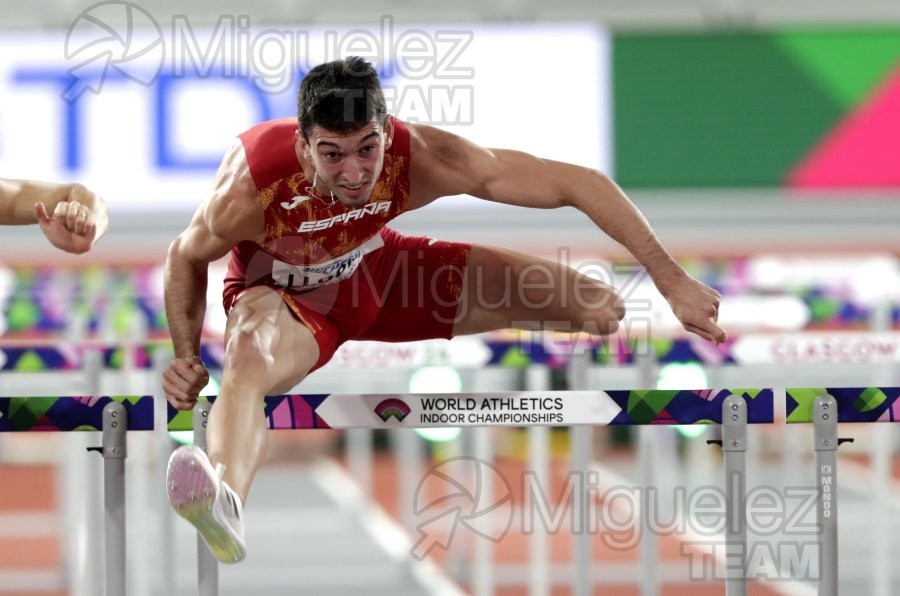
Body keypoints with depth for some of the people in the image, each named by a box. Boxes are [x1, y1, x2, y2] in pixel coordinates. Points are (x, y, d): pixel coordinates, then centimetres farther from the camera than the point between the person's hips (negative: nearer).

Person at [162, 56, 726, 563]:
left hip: (379, 269, 3)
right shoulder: (250, 188, -37)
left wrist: (673, 282, -28)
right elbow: (187, 257, -13)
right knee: (248, 358, -43)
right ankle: (226, 499, -70)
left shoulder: (423, 157, -34)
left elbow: (577, 183, -28)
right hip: (281, 290, -3)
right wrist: (188, 358, -24)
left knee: (599, 306, -5)